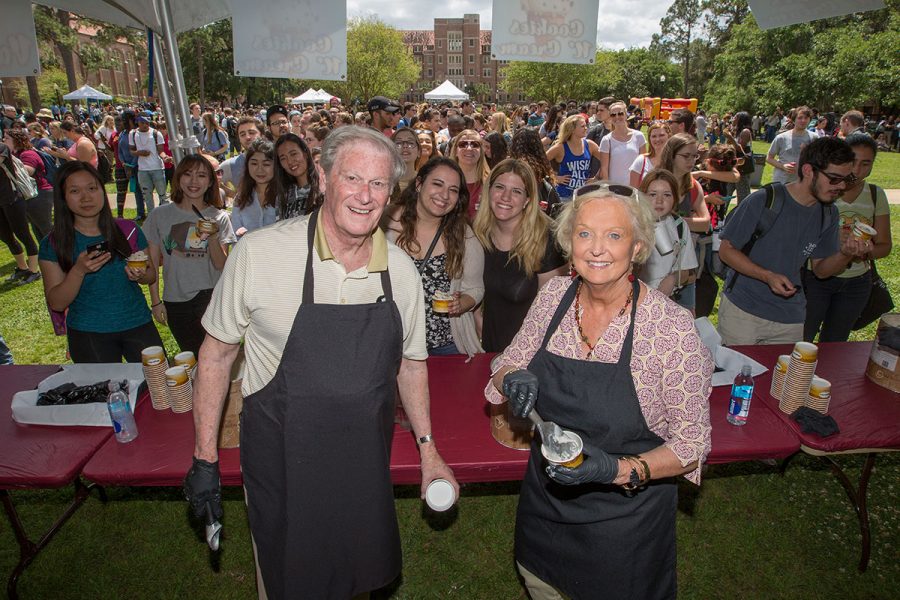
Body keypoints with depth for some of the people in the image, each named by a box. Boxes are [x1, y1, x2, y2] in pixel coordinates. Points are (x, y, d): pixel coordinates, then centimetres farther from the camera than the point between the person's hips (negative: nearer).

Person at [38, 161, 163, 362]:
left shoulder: (128, 231, 0)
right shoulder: (53, 245, -4)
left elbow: (152, 275, 8)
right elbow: (56, 303, -7)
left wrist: (140, 275, -15)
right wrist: (79, 270, -22)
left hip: (138, 325, 1)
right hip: (88, 335, -1)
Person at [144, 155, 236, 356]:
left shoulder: (219, 218, -1)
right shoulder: (160, 216, 0)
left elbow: (221, 266, -6)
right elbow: (153, 263, 6)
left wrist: (213, 238, -22)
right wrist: (155, 301, 4)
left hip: (210, 297, -2)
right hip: (175, 301, 2)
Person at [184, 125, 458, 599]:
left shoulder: (400, 269, -7)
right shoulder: (259, 253, -17)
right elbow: (217, 353, -6)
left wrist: (428, 449, 5)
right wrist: (204, 458, -4)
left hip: (367, 468, 3)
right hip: (282, 466, -3)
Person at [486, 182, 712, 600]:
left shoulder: (672, 326, -23)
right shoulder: (554, 294, -11)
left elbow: (692, 446, -15)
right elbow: (505, 366, 2)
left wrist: (620, 470, -30)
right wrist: (513, 379, -20)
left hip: (625, 524, -4)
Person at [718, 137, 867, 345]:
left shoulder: (828, 213, 3)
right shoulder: (764, 201, -15)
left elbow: (819, 270, 9)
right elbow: (726, 250, -13)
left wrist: (845, 254, -13)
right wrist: (767, 276, -24)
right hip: (742, 311, -5)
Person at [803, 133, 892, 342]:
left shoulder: (876, 195, 1)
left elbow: (885, 245, 5)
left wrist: (869, 250, -17)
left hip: (857, 283, 4)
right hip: (816, 277, -4)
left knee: (833, 344, 19)